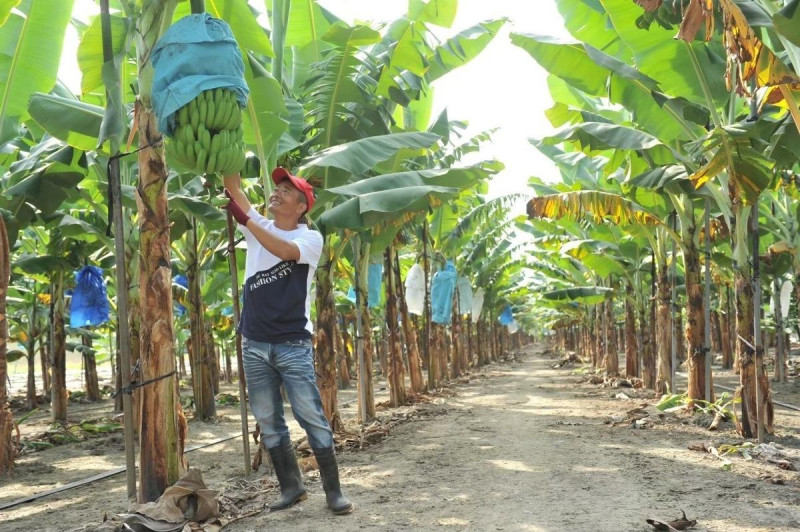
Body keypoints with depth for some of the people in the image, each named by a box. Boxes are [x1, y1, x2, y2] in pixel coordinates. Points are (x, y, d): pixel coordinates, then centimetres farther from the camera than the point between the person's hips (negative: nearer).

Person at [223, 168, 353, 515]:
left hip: (293, 344, -5)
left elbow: (285, 250, -25)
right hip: (254, 344, 5)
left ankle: (333, 491, 5)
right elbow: (233, 186, 3)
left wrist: (245, 219, -27)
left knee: (312, 418, -4)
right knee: (268, 423, 9)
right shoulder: (258, 227, 10)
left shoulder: (311, 238, -3)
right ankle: (291, 487, 21)